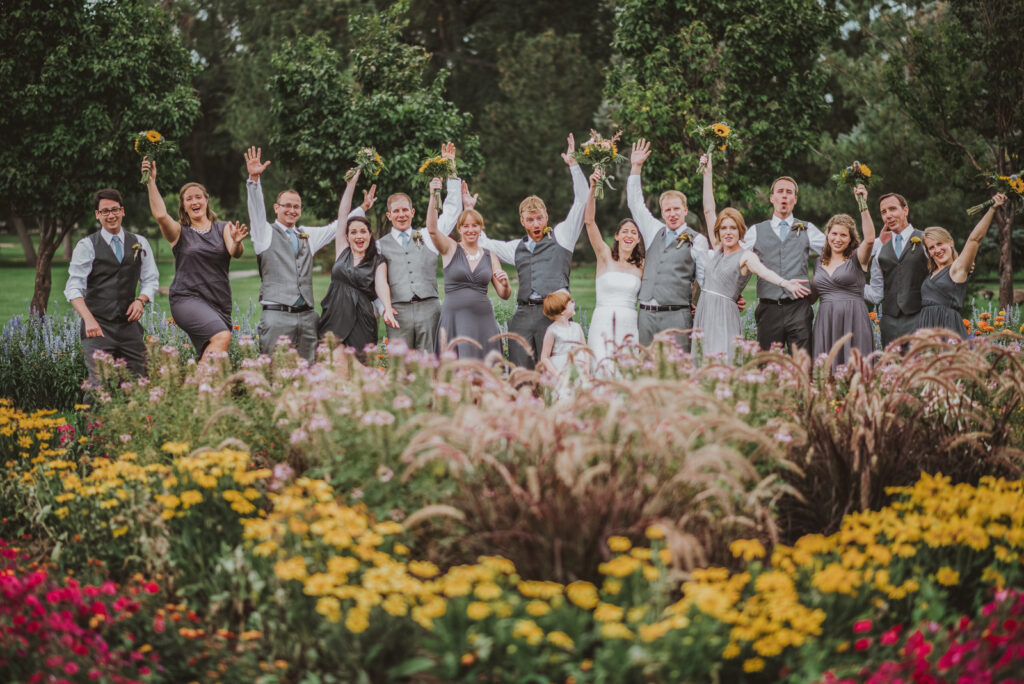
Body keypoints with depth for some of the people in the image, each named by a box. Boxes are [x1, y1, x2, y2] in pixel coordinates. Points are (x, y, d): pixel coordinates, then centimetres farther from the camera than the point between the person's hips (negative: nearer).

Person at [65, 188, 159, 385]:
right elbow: (74, 288, -6)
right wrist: (89, 319, -22)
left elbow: (151, 279, 16)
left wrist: (140, 300, -6)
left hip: (129, 324, 4)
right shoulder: (86, 246, 1)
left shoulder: (139, 244, 12)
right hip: (98, 326, -3)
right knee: (99, 385, -13)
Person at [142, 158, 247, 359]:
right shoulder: (179, 231, 8)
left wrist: (236, 243, -29)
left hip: (219, 302, 3)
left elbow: (235, 253, -6)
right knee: (222, 336, -28)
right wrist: (151, 182, -15)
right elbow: (160, 215, -13)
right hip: (187, 299, -3)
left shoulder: (223, 228, 12)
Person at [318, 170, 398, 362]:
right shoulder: (342, 252, 14)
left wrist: (387, 309, -28)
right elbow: (342, 216, 12)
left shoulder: (378, 262, 9)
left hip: (362, 321, -2)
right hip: (335, 316, 2)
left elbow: (381, 285, -8)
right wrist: (351, 184, 10)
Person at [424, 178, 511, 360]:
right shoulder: (450, 249, 6)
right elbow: (432, 229, -13)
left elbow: (504, 295, 13)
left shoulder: (490, 256, 13)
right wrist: (433, 197, -25)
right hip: (454, 316, -2)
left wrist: (505, 284, -10)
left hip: (483, 318, 3)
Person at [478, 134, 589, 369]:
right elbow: (484, 242, 31)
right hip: (523, 314, 4)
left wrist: (573, 164, 1)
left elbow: (582, 201, 5)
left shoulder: (561, 237, 11)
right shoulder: (517, 248, 22)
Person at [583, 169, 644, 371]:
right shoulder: (605, 256, 4)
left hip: (629, 323, 2)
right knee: (603, 367, -16)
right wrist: (593, 188, -16)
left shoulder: (641, 265, 11)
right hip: (603, 322, -2)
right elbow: (589, 221, -6)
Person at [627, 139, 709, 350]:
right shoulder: (654, 232, 18)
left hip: (677, 315, -4)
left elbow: (705, 278, 5)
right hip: (646, 314, 4)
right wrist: (636, 167, 20)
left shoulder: (697, 240, 5)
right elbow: (635, 203, 23)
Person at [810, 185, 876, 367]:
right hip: (825, 323, 4)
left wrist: (863, 205, -22)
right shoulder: (820, 263, 17)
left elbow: (869, 239, -17)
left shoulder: (857, 259, 3)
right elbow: (813, 295, 25)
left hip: (853, 321, -4)